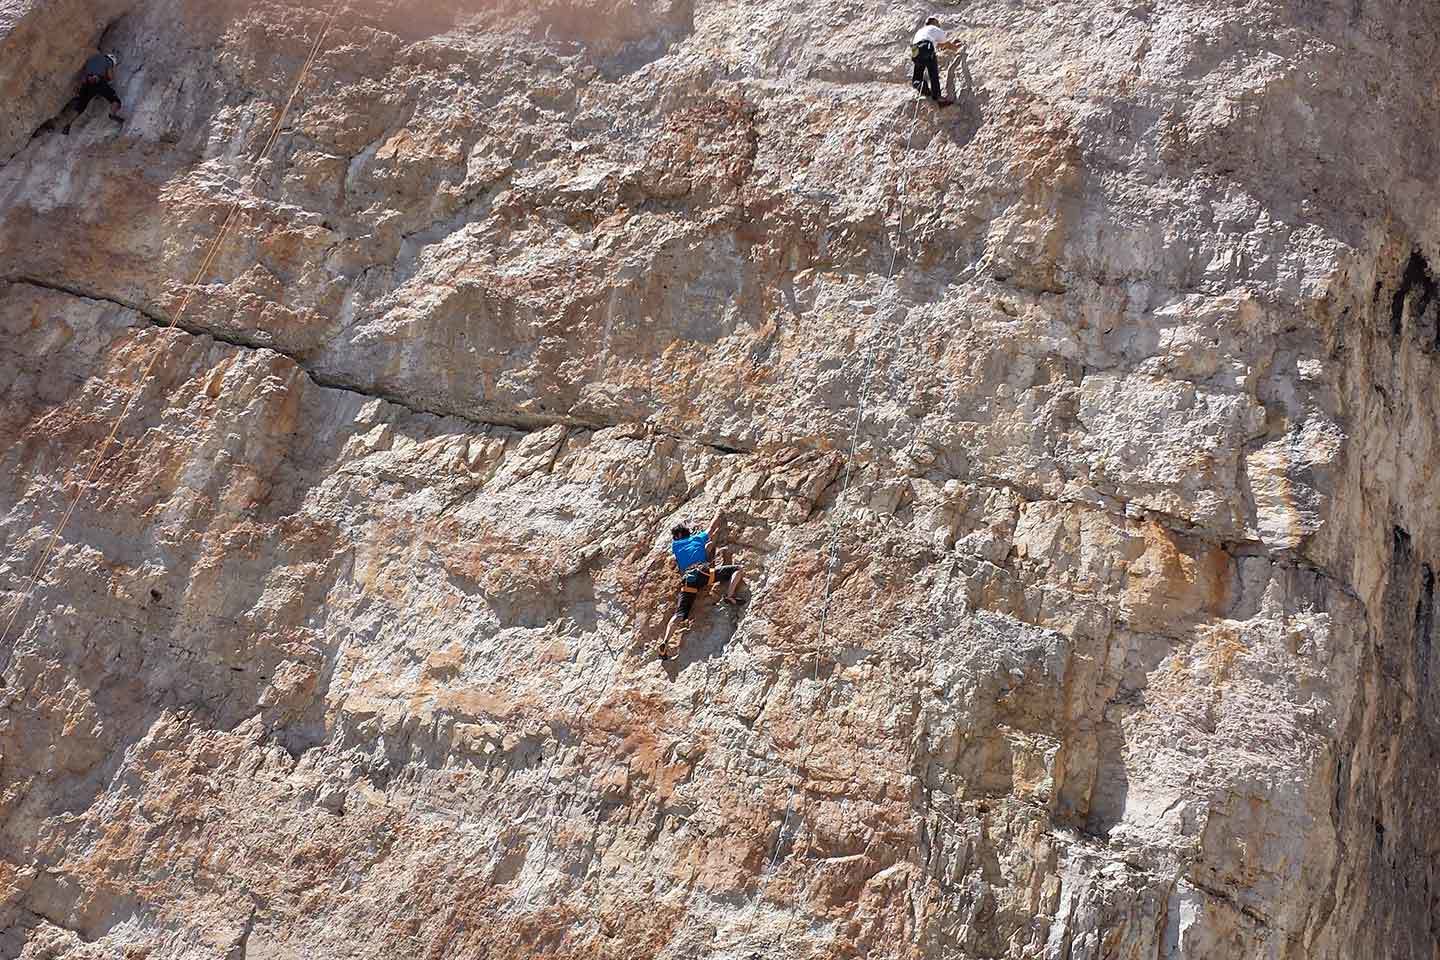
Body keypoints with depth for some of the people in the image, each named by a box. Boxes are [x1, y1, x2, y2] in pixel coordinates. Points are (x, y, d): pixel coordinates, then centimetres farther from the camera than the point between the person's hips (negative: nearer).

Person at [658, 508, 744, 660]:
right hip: (703, 572, -2)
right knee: (737, 568, 8)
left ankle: (665, 643, -25)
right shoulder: (698, 538, 26)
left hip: (687, 579, 2)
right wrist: (718, 515, 59)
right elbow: (712, 527, 41)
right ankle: (729, 596, -16)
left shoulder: (675, 545, 28)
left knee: (679, 615, -6)